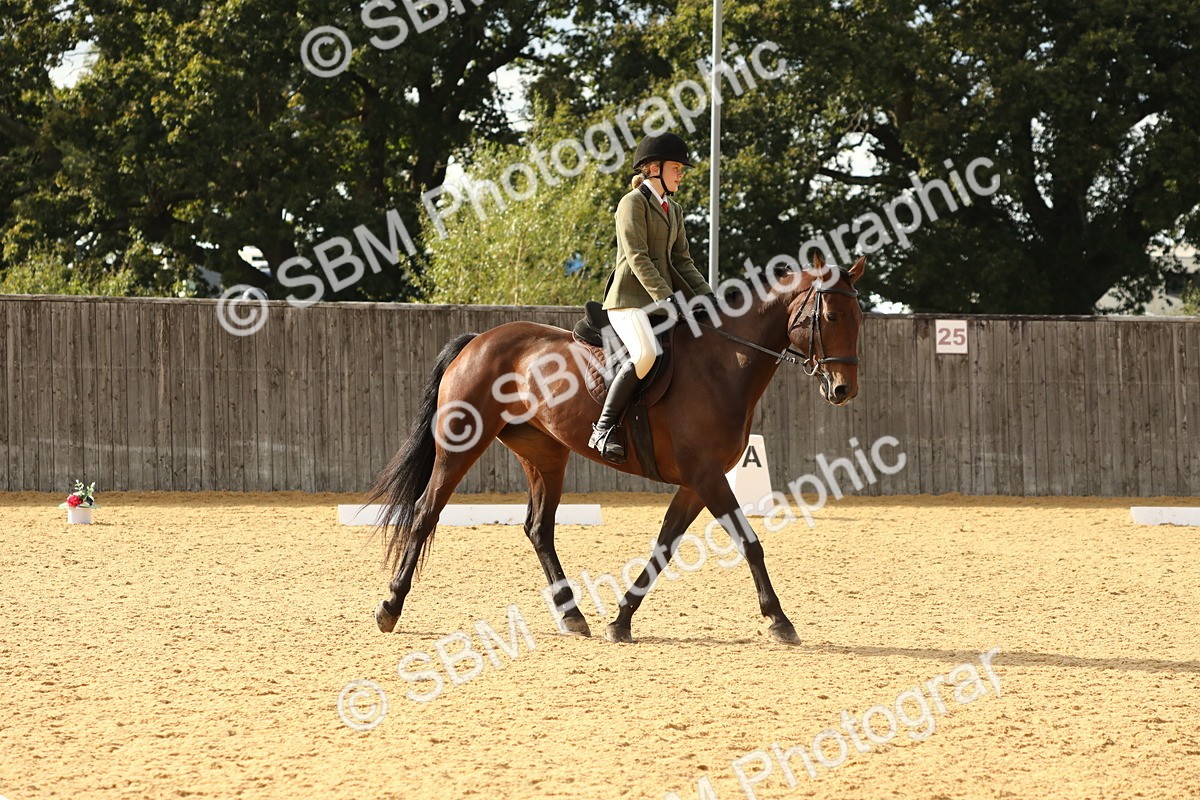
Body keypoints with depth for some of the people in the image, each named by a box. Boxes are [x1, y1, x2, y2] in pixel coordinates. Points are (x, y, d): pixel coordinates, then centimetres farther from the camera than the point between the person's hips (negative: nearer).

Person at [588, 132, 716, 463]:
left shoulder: (673, 210, 21)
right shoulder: (633, 203, -6)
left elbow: (681, 261, 20)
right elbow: (637, 258, -16)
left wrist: (705, 294, 3)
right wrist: (666, 297, -24)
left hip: (661, 299, 9)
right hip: (629, 299, -9)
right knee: (646, 354, -32)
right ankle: (603, 430, -26)